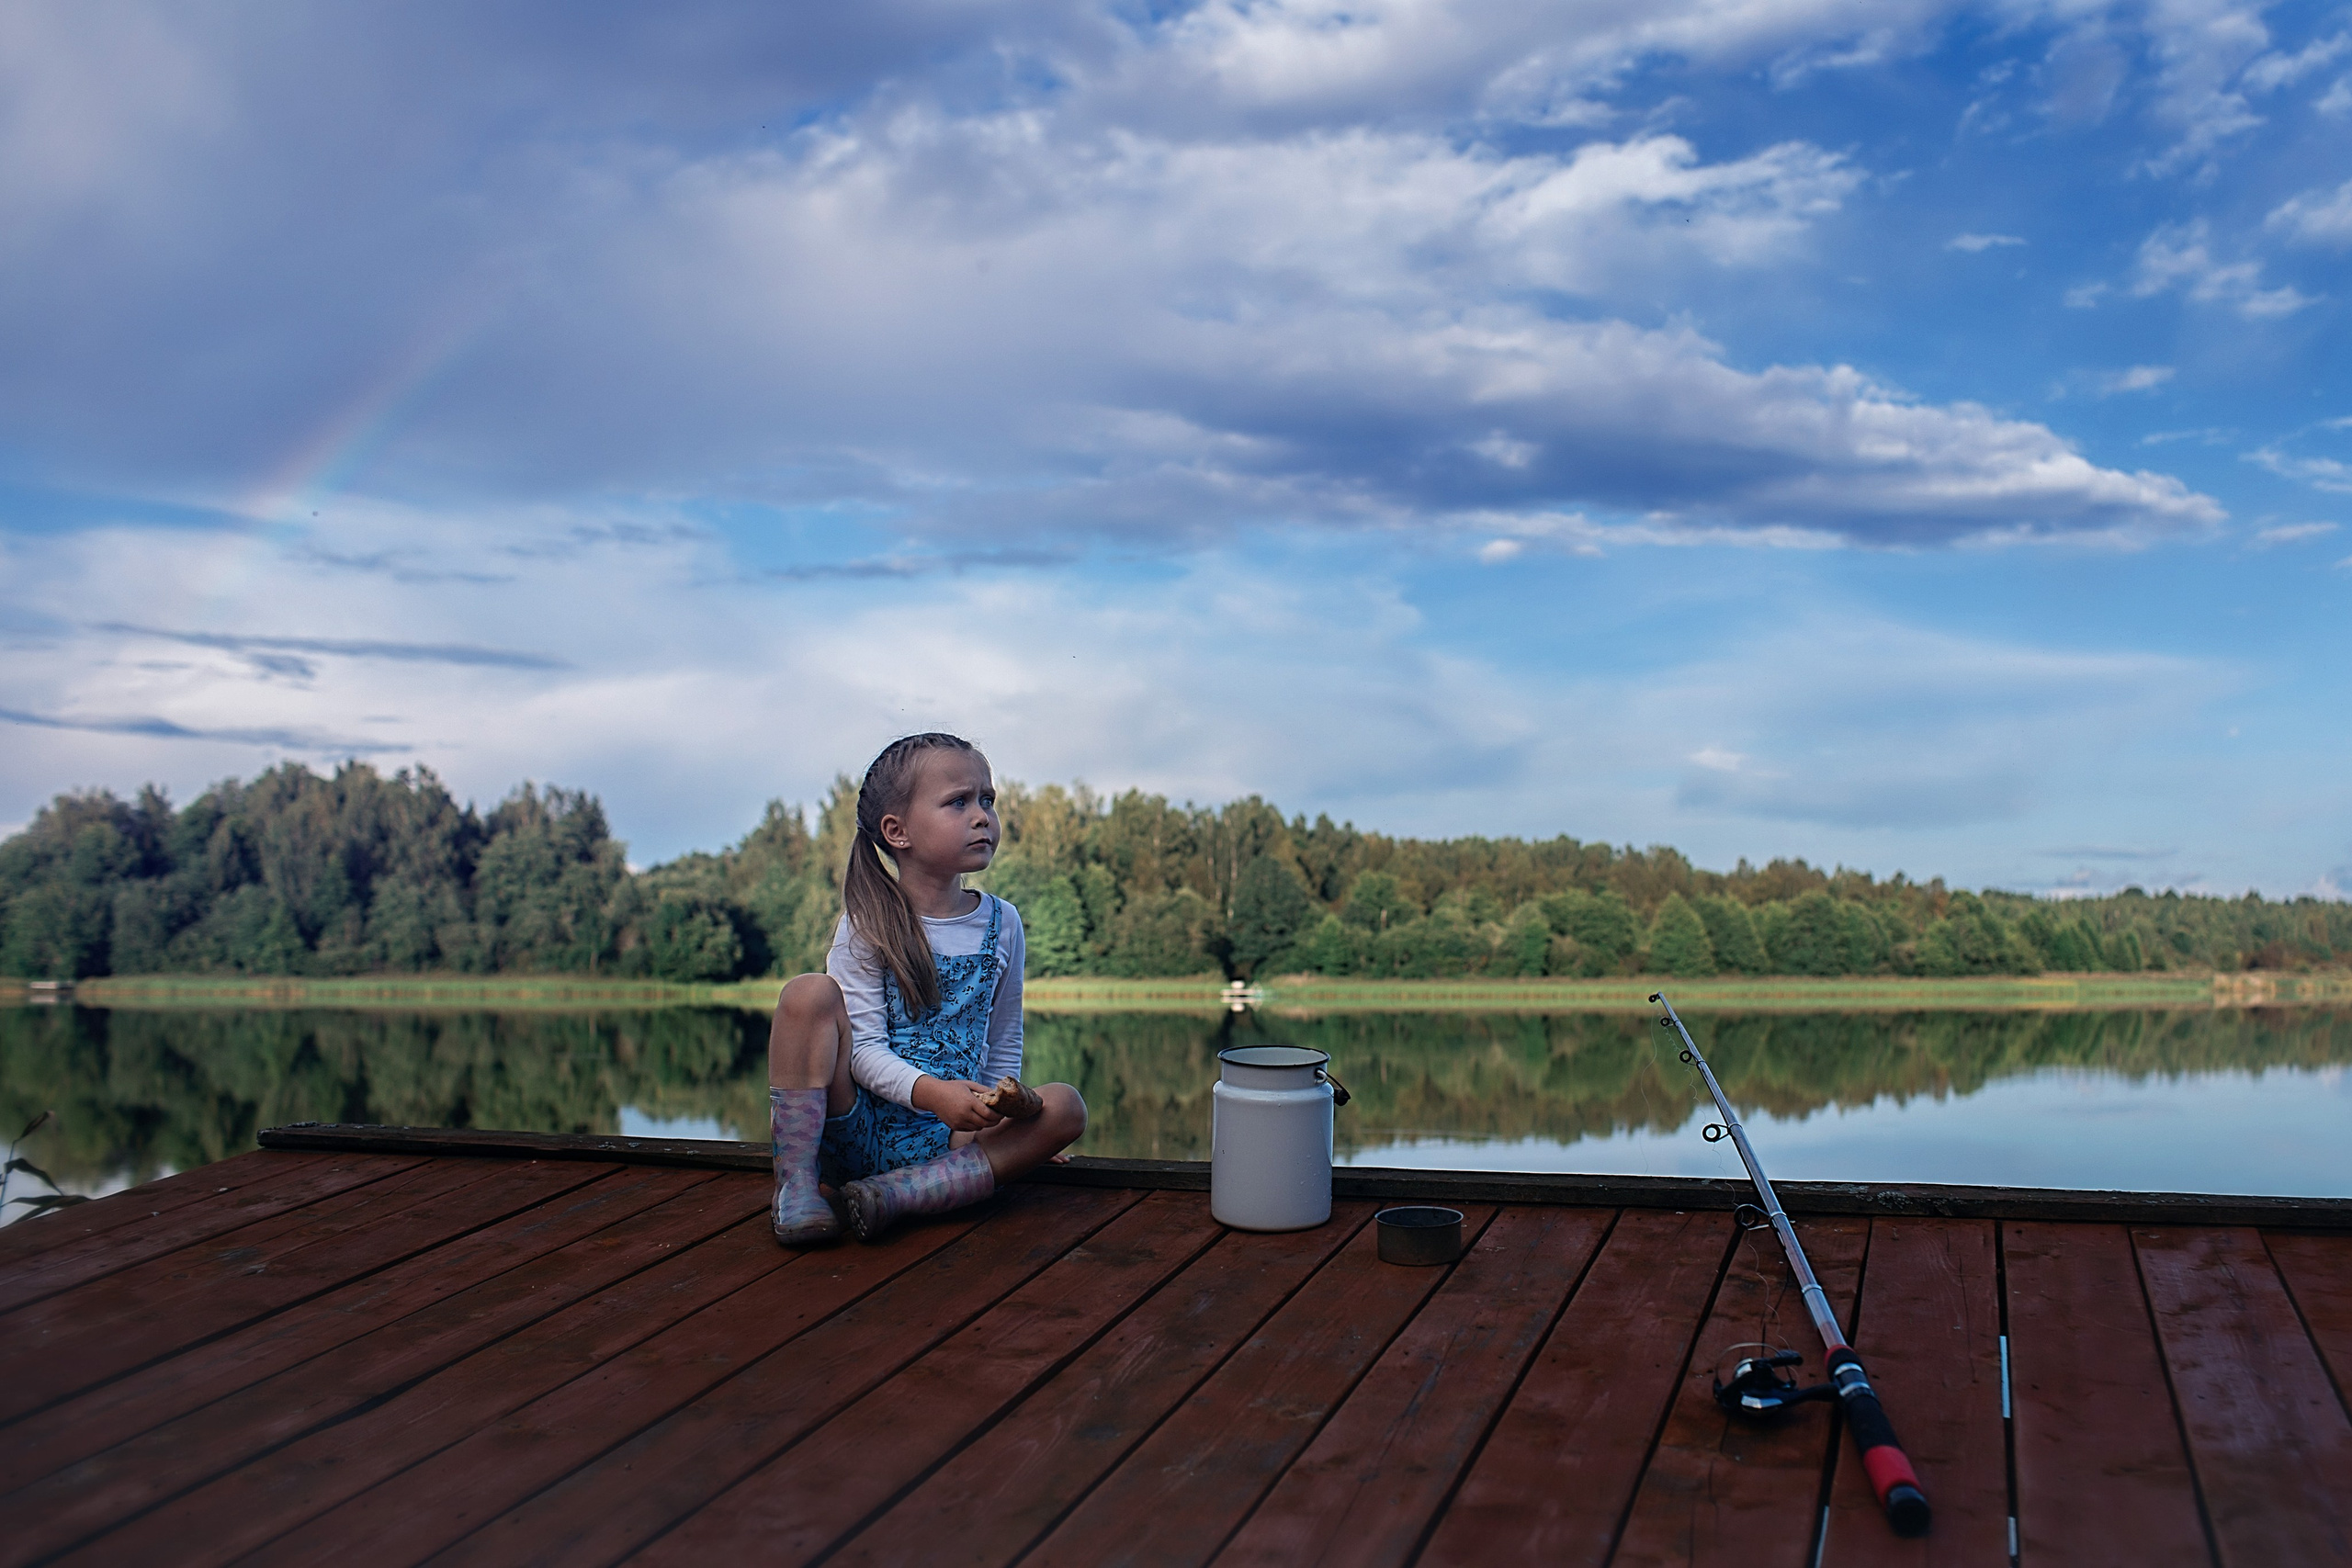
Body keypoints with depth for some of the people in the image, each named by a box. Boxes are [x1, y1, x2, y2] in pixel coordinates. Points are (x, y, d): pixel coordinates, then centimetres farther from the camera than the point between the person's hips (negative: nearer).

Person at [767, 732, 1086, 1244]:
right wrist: (930, 1093, -30)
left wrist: (991, 1114, -2)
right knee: (809, 993, -22)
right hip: (860, 1131, -2)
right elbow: (863, 1047, -13)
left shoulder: (1001, 924, 6)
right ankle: (795, 1182, -22)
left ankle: (896, 1194, -30)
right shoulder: (867, 927, -4)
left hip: (946, 1138, 3)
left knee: (1065, 1107, -22)